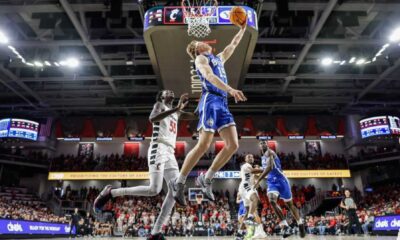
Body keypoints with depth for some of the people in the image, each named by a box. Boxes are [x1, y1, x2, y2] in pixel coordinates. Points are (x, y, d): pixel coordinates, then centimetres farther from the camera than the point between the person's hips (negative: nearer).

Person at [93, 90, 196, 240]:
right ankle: (110, 192, -5)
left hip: (170, 152, 8)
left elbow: (195, 116, 29)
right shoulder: (159, 105, 6)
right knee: (154, 189, -20)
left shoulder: (177, 113, 28)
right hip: (159, 148, -8)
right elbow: (152, 119, -17)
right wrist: (176, 108, -21)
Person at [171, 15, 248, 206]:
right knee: (203, 145, -14)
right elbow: (210, 77, -14)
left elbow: (233, 45, 42)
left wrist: (243, 28, 36)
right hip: (210, 101, -8)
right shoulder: (200, 58, 5)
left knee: (233, 145, -4)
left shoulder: (218, 58, 30)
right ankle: (179, 182, -1)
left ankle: (206, 178, 6)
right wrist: (231, 89, -26)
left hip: (223, 104, 8)